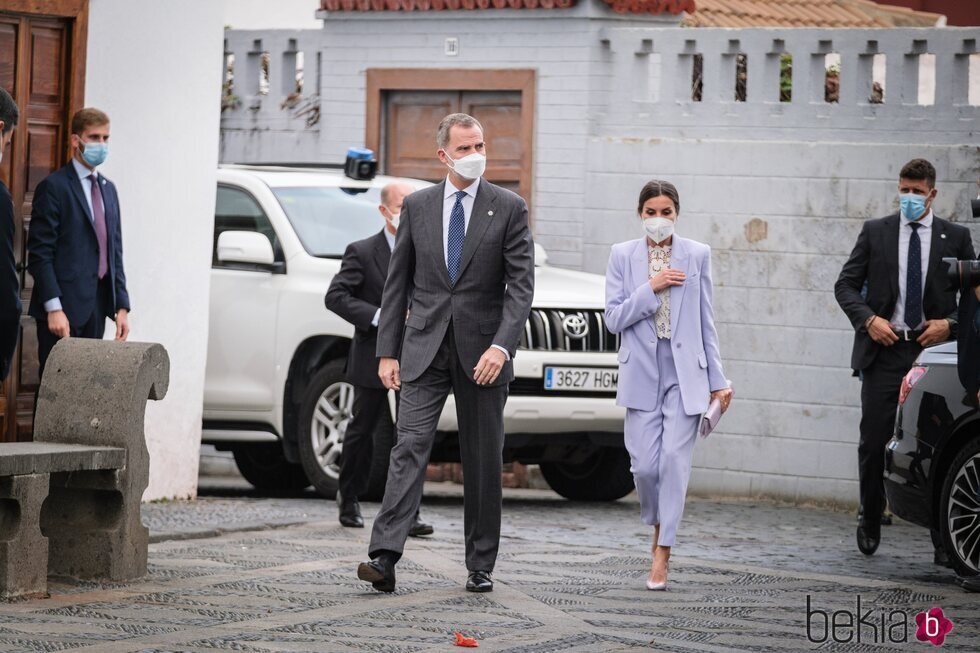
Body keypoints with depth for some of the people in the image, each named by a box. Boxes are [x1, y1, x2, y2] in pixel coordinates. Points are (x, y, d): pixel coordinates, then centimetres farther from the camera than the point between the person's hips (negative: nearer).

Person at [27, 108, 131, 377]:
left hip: (97, 305, 7)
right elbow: (40, 254, -11)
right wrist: (53, 308, -18)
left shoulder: (108, 188, 18)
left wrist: (121, 306, 10)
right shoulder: (54, 187, -5)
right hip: (63, 307, -7)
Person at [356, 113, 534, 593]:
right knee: (409, 447, -11)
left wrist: (501, 345, -18)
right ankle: (384, 557, -20)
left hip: (482, 352, -1)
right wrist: (388, 351, 3)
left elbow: (521, 283, -5)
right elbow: (397, 282, 9)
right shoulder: (417, 206, 7)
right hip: (425, 349, 1)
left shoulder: (509, 208, 1)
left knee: (483, 462, 5)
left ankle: (480, 567, 13)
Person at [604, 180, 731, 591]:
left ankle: (662, 555, -6)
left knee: (675, 460, -10)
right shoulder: (623, 256, 4)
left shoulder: (697, 255, 4)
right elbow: (613, 318, -1)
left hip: (685, 373, -1)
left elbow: (706, 322, 8)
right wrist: (651, 288, -13)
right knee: (644, 465, -3)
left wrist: (717, 380, 6)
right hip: (642, 372, 1)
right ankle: (658, 524, 28)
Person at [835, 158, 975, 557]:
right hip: (884, 349, 0)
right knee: (874, 442, -1)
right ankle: (870, 521, 18)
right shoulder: (875, 232, 8)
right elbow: (846, 284, 6)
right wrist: (868, 319, -10)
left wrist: (951, 323, -8)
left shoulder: (955, 237, 7)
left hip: (934, 348, 0)